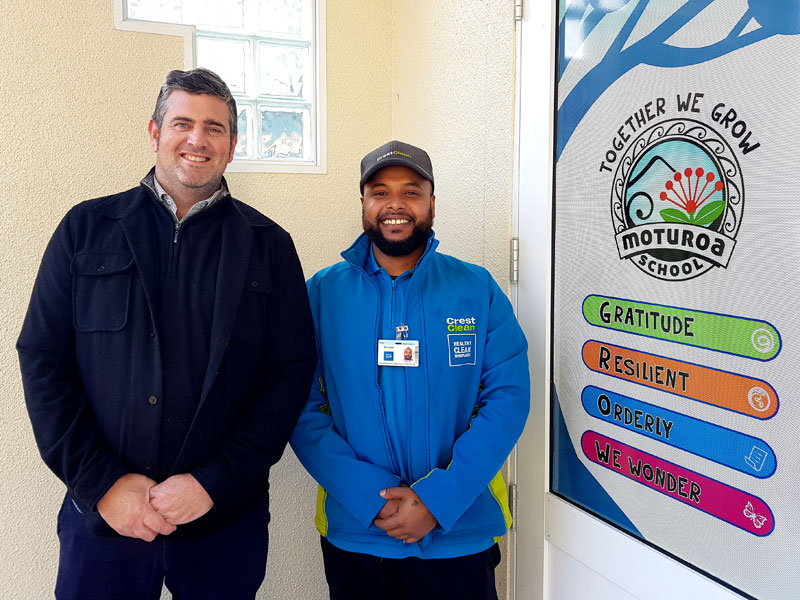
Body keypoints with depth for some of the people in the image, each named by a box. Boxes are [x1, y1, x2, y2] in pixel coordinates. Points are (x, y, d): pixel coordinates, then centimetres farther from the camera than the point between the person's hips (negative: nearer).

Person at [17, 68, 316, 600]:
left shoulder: (269, 246, 1)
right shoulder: (86, 228, 3)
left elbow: (293, 372, -4)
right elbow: (43, 359, 1)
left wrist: (214, 482, -11)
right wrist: (102, 481, -8)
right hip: (103, 515, 1)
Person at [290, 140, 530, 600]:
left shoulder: (478, 290, -2)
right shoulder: (323, 292, -2)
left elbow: (509, 397, -7)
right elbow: (303, 408, -5)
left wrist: (439, 498, -16)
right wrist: (369, 496, -16)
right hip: (354, 534, 0)